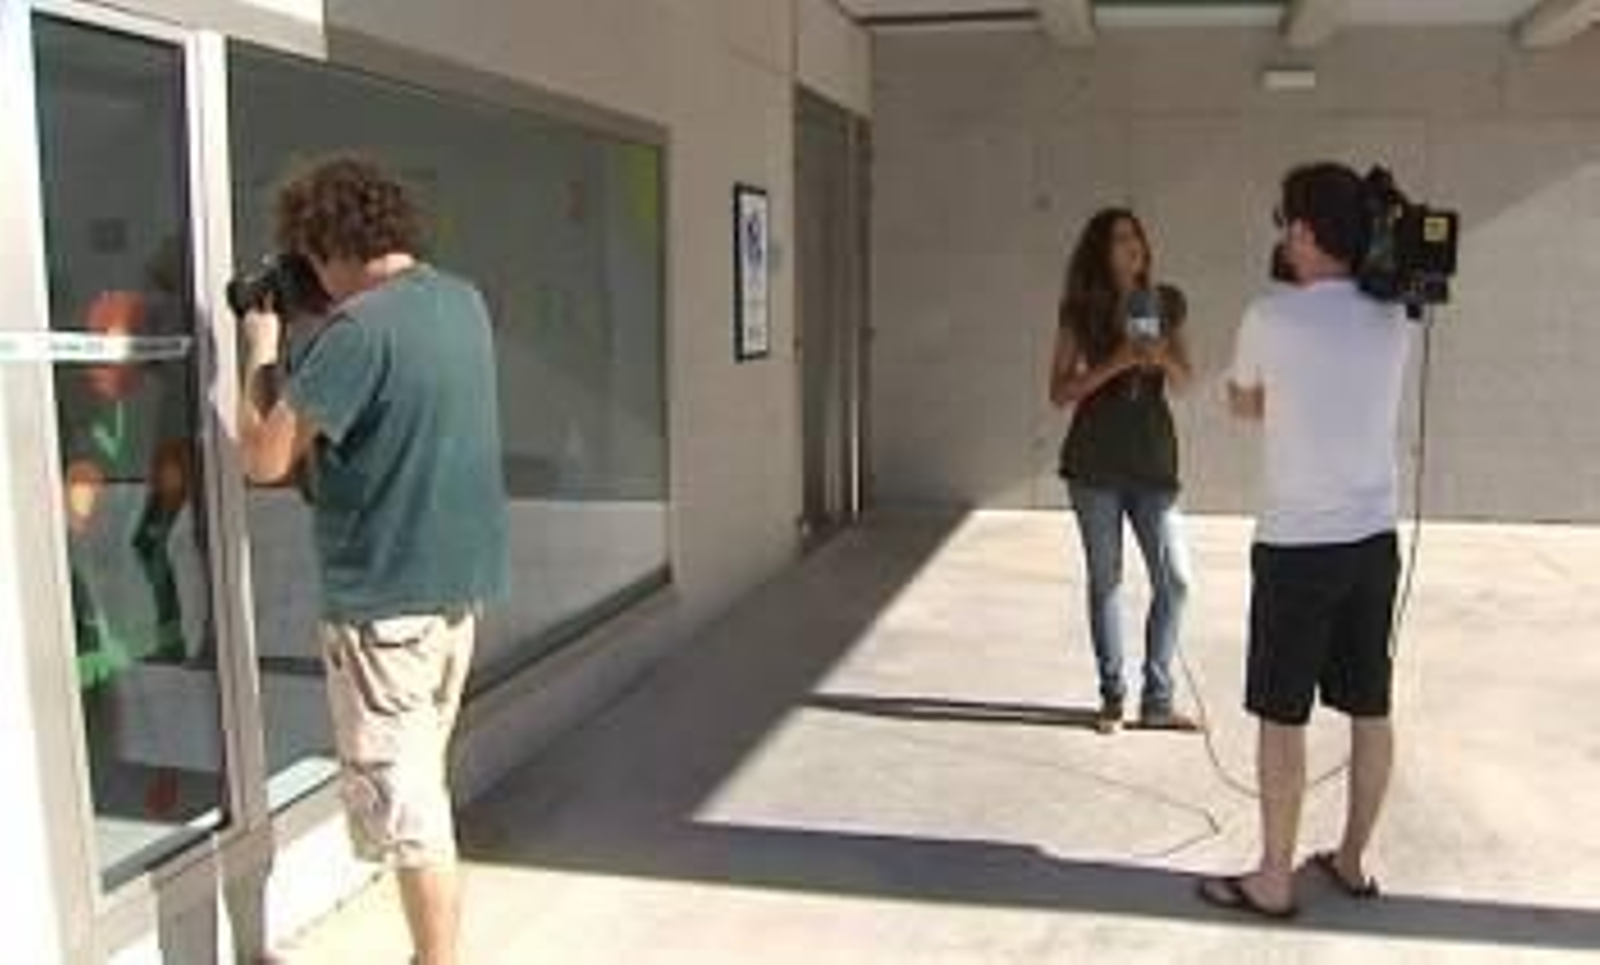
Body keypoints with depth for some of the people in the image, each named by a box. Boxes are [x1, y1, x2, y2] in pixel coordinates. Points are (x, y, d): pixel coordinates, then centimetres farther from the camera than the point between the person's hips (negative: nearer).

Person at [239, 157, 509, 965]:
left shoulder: (359, 328, -20)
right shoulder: (464, 301, 6)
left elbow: (264, 457, -17)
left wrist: (263, 348, -4)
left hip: (384, 595, -9)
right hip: (460, 578, 9)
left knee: (401, 802, 3)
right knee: (421, 784, 21)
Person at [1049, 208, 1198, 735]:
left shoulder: (1166, 302, 5)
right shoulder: (1080, 310, -1)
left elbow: (1185, 381, 8)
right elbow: (1059, 392, -5)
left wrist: (1164, 358, -14)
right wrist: (1115, 363, -18)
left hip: (1153, 458, 2)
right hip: (1095, 463, -2)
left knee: (1175, 579, -3)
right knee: (1105, 579, 6)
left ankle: (1157, 701, 9)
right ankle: (1112, 696, 17)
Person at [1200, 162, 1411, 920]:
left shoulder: (1270, 318, -12)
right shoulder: (1391, 323, 3)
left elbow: (1244, 406, 6)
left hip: (1297, 546, -6)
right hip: (1374, 540, 6)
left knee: (1282, 718, 4)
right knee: (1370, 708, 14)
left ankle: (1273, 881, 14)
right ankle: (1352, 861, 29)